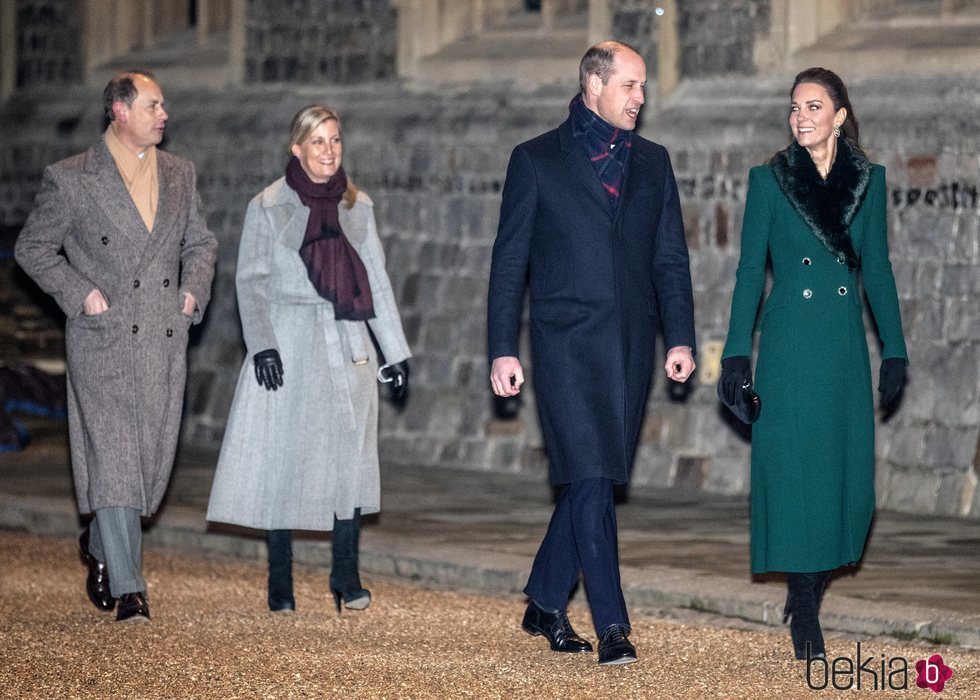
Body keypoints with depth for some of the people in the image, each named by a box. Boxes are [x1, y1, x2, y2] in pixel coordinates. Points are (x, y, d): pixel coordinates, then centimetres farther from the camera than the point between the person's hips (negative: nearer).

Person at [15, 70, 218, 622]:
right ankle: (129, 590, -10)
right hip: (103, 343, -5)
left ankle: (101, 546, 34)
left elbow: (201, 241, 24)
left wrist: (196, 288, 6)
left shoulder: (179, 174, 13)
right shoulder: (72, 180, -2)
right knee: (112, 457, -11)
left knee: (153, 459, 7)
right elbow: (33, 247, 3)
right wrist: (80, 293, -8)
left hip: (165, 345, 5)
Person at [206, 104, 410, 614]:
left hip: (347, 349, 3)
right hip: (289, 346, -3)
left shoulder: (357, 207, 11)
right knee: (283, 458, -3)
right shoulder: (268, 207, 2)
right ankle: (280, 583, 3)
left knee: (349, 457, -2)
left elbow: (377, 281, 15)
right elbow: (250, 281, -1)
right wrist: (261, 345, -13)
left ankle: (345, 577, 4)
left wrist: (396, 352, 12)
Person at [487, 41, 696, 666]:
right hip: (567, 344, -4)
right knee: (590, 482, -12)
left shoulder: (653, 162, 15)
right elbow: (510, 262, 3)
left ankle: (545, 606, 24)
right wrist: (503, 351, -4)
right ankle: (613, 627, -14)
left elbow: (671, 258, 14)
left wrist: (681, 338, 2)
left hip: (631, 347, 4)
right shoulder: (537, 161, 3)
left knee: (593, 484, 9)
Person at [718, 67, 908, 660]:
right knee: (794, 468, -4)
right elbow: (751, 268, 1)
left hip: (845, 344, 2)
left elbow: (878, 268, 10)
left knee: (849, 473, 0)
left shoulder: (869, 179, 7)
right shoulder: (770, 180, 1)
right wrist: (737, 353, -4)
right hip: (790, 344, -2)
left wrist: (895, 349, 6)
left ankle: (813, 584, 22)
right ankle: (804, 614, 5)